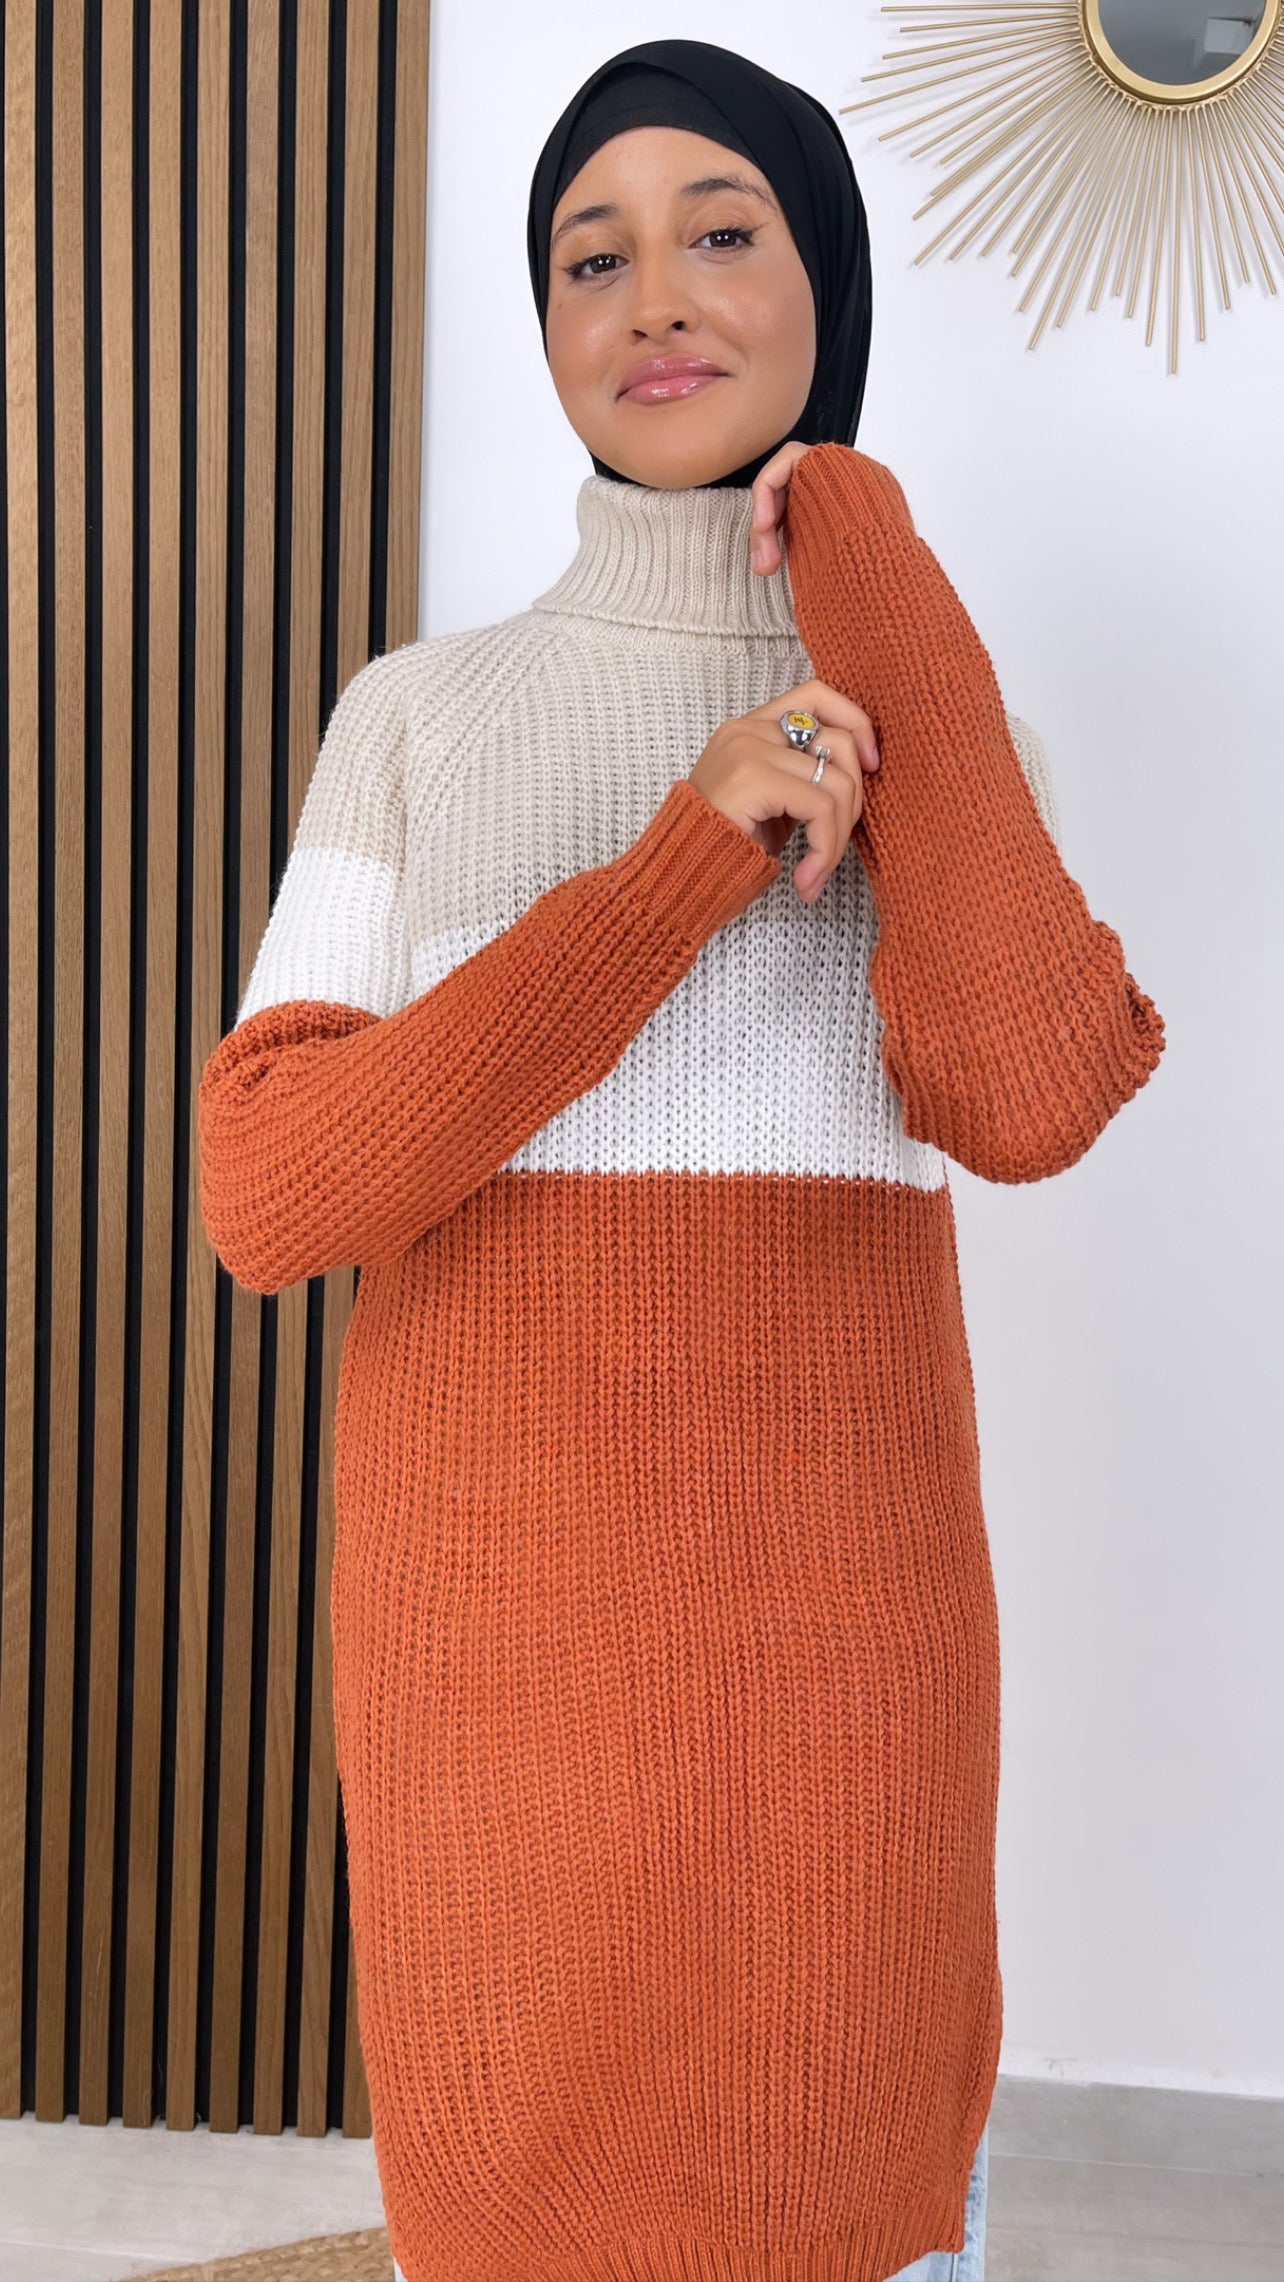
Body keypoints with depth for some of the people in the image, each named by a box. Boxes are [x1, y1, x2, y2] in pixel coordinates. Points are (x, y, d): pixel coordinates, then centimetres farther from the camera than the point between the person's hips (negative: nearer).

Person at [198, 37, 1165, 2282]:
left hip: (824, 1584, 1)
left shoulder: (953, 733, 5)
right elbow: (267, 1199, -9)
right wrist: (680, 872, -19)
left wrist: (869, 570, -9)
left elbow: (1024, 1106, -18)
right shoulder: (418, 720, 3)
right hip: (493, 1590, 0)